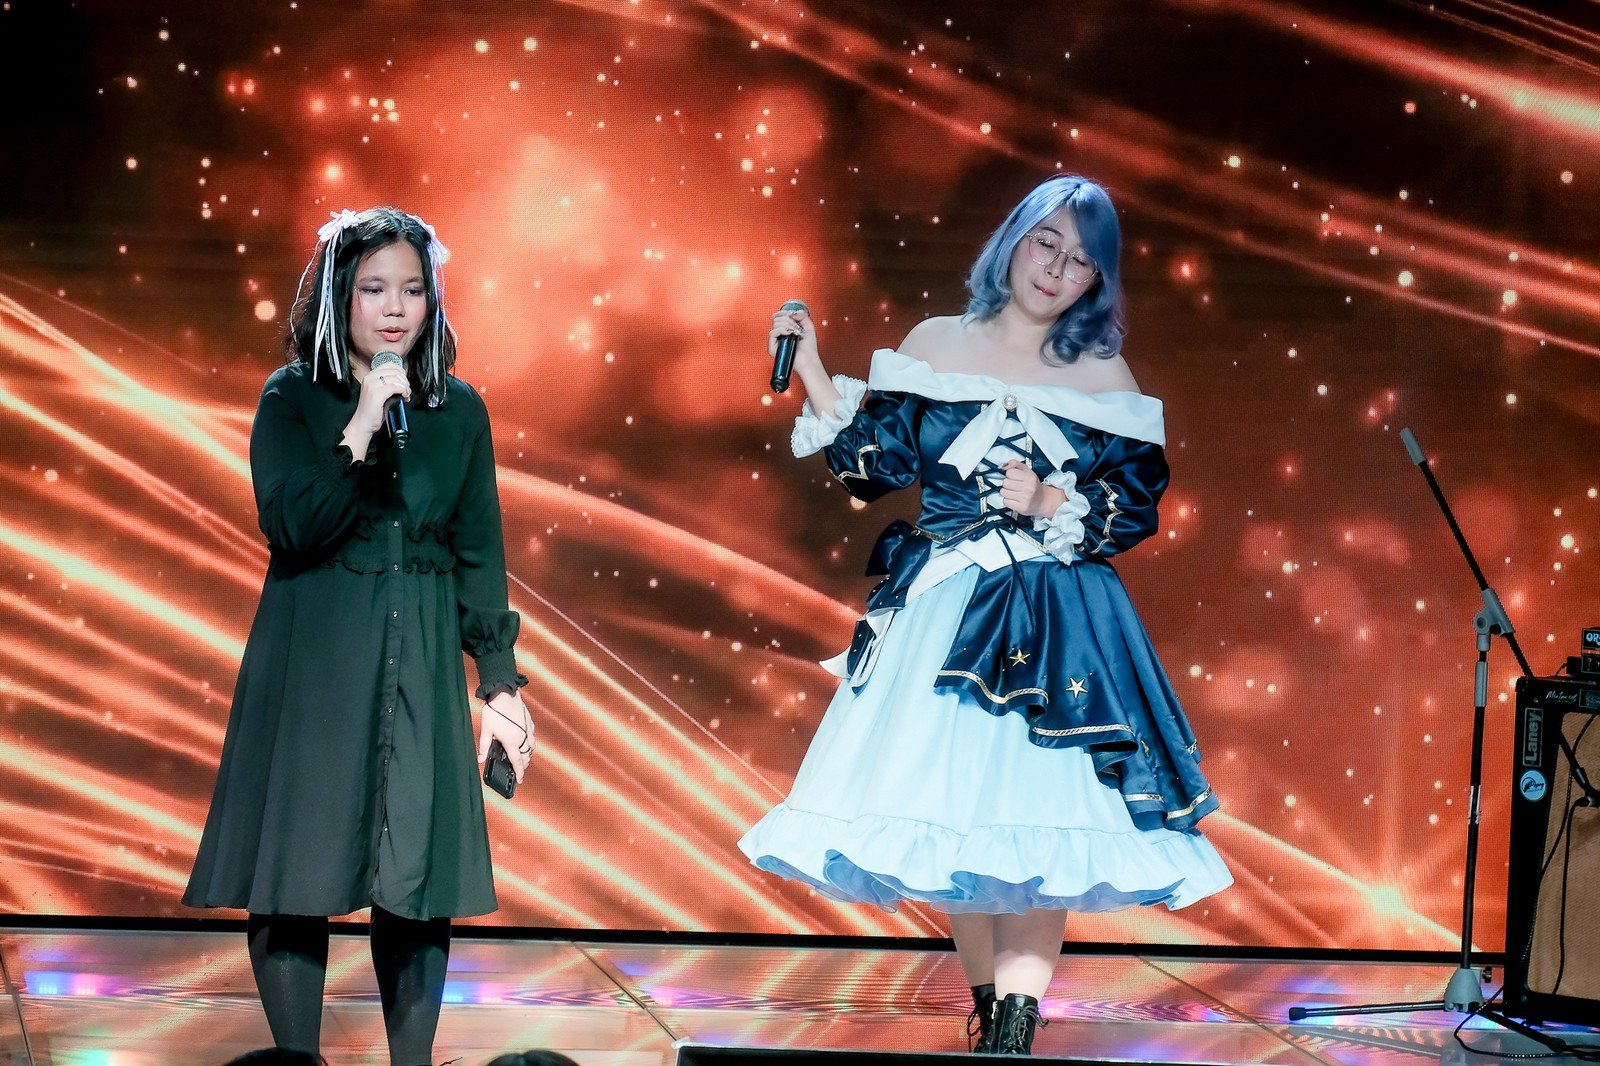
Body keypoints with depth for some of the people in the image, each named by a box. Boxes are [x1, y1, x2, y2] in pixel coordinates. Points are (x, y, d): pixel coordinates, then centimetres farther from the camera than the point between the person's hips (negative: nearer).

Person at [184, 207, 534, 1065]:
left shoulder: (459, 410, 7)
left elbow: (480, 555, 8)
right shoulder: (292, 399, -2)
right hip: (313, 667, -2)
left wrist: (500, 682, 4)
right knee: (298, 874, -1)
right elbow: (293, 526, -15)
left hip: (421, 671, 2)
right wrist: (363, 428, -20)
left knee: (418, 881, 3)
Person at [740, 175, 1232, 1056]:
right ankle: (988, 1006, 21)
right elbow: (876, 463, 3)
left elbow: (1138, 507, 1)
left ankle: (1014, 1026, -5)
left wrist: (1052, 507, -13)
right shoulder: (936, 345, 6)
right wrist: (814, 374, -4)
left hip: (1056, 626, -1)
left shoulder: (1104, 377, 3)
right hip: (940, 613, 1)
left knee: (1037, 819, -7)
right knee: (940, 808, 4)